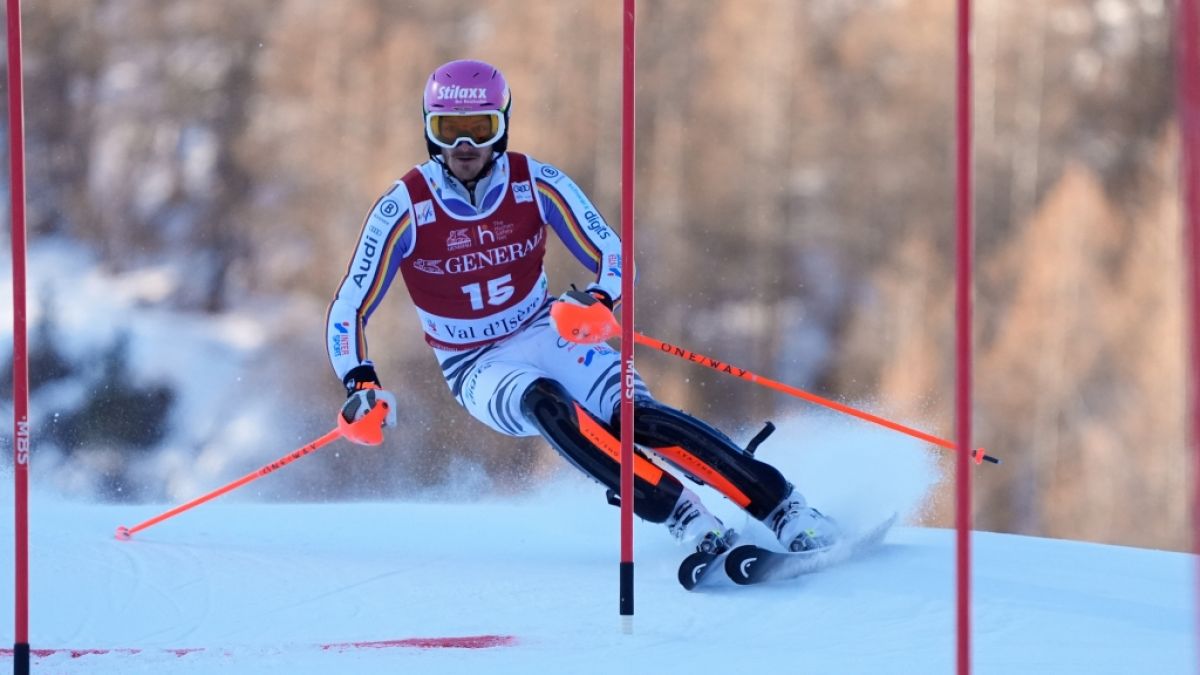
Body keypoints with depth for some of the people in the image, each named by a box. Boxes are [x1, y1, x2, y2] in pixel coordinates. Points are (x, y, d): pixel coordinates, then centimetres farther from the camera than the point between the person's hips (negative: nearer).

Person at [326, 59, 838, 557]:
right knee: (545, 403, -36)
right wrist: (359, 386, -25)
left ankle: (784, 508, -26)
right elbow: (349, 309, -8)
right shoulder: (403, 209, -13)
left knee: (636, 414, -26)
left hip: (549, 337, 1)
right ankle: (682, 516, -38)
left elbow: (614, 255, -5)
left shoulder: (535, 184, -9)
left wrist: (598, 300, -28)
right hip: (478, 368, -1)